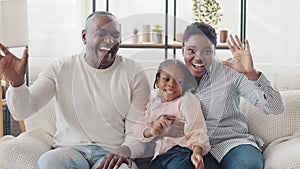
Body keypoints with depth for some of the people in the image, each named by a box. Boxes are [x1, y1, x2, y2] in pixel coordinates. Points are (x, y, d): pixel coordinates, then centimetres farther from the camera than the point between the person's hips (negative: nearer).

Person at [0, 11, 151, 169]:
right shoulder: (60, 69, 5)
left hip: (112, 152, -1)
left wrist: (125, 150, -23)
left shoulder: (134, 74, 2)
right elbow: (22, 111, -3)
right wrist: (17, 81, -23)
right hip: (70, 148, 1)